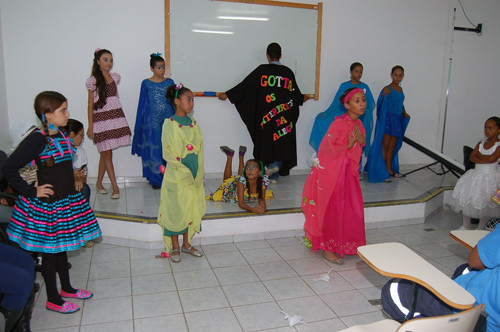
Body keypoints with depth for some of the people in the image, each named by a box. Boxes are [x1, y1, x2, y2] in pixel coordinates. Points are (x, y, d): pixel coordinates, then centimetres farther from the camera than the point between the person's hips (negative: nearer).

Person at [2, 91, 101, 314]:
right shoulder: (38, 139, -19)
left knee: (62, 246, 20)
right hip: (47, 205, -8)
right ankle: (52, 299, 22)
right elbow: (9, 168, -20)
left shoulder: (61, 135, 5)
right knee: (50, 250, 6)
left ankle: (66, 288, 36)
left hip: (67, 200, 8)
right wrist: (32, 192, -17)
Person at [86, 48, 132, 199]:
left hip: (115, 116, 4)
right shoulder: (93, 81, -2)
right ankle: (115, 187, -1)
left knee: (104, 152, 7)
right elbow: (91, 104, -1)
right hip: (101, 118, -4)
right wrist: (90, 126, -4)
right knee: (107, 154, -3)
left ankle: (99, 183, 21)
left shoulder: (115, 77, 10)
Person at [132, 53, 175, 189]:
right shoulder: (146, 83, 1)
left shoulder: (169, 82, 7)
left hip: (168, 120, 2)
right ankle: (155, 179, 14)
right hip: (152, 121, -2)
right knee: (154, 149, 2)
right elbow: (142, 105, 4)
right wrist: (140, 125, 3)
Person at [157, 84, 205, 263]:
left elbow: (199, 149, 9)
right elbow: (168, 153, -11)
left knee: (192, 209, 13)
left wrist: (198, 173, 1)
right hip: (176, 176, -5)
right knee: (175, 211, 4)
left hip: (194, 176, 6)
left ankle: (186, 244, 29)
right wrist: (184, 170, -15)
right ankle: (175, 247, 20)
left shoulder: (194, 124, 8)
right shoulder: (169, 124, -8)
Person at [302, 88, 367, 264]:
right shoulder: (338, 124, -20)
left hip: (348, 173, 8)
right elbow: (330, 151, -19)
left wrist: (361, 141, -7)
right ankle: (327, 249, 15)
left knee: (351, 208, 13)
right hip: (332, 173, -8)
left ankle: (343, 245, 32)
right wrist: (350, 144, -24)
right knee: (331, 210, 1)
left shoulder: (358, 124, 6)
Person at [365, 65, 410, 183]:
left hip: (397, 120, 7)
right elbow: (382, 105, -20)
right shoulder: (387, 89, -10)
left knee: (392, 147, 12)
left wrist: (404, 113, 10)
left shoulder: (400, 89, 14)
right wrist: (384, 97, -40)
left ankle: (389, 169, 22)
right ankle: (381, 172, -2)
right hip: (387, 119, -7)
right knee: (384, 146, -5)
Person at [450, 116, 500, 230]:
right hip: (476, 175, 5)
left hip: (490, 177, -5)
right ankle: (466, 226, 24)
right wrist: (485, 160, -18)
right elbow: (472, 157, -4)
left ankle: (480, 229, 19)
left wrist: (479, 154, -8)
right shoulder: (481, 143, 7)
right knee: (467, 200, 8)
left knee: (486, 205, 2)